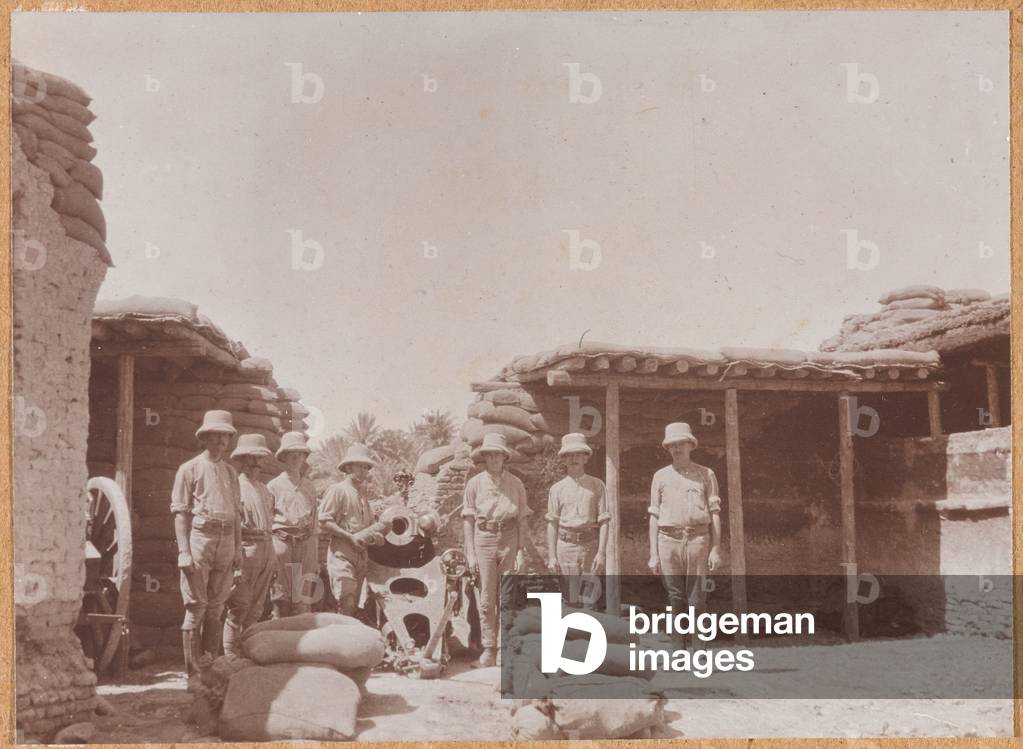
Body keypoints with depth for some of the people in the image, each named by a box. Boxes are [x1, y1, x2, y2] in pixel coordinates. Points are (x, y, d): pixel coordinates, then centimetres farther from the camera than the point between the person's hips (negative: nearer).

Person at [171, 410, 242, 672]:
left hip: (225, 541, 5)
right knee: (196, 607, -4)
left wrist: (238, 547, 12)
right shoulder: (189, 469, 0)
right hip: (199, 536, -5)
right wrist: (184, 551, -12)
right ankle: (192, 670, 0)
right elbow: (180, 512, -4)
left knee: (216, 608, 9)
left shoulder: (230, 472, 16)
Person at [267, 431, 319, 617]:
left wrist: (315, 558, 13)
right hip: (281, 544, -3)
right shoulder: (274, 485, 4)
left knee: (302, 603, -1)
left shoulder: (309, 487, 14)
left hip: (305, 545, 3)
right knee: (281, 601, -5)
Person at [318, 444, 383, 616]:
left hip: (361, 555, 8)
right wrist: (350, 537, -17)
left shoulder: (363, 494, 20)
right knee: (347, 604, -16)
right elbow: (323, 522, -12)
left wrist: (375, 536, 7)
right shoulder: (338, 490, -4)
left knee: (353, 607, 7)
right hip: (342, 554, -8)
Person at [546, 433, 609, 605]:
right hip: (566, 546, 1)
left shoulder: (597, 485, 5)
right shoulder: (557, 489, 8)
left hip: (590, 545, -1)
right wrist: (551, 556, 1)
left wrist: (601, 552, -7)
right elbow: (552, 524, 7)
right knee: (570, 599, 1)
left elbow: (603, 521, 2)